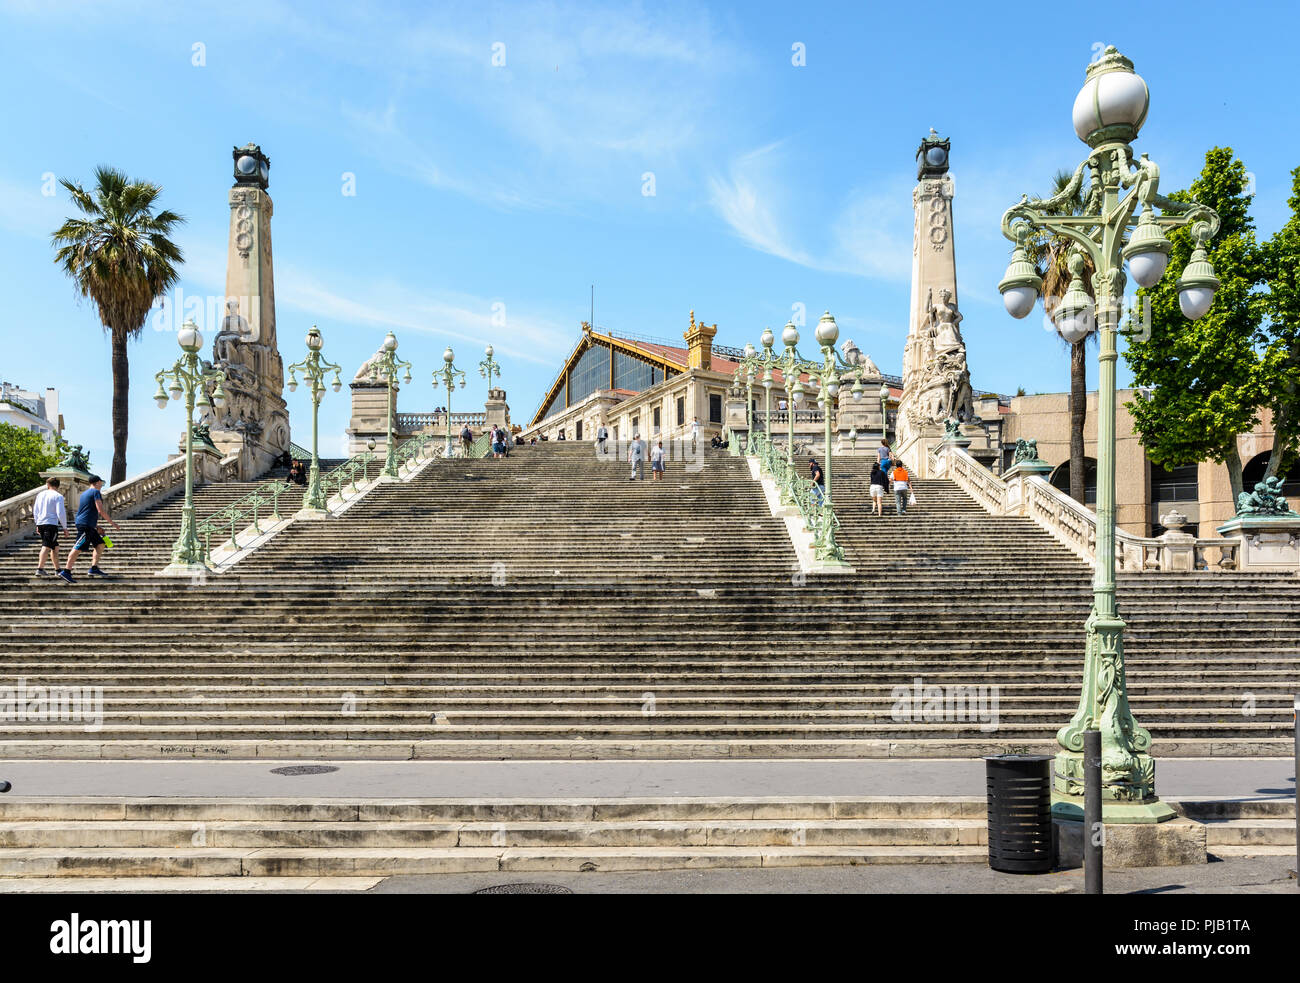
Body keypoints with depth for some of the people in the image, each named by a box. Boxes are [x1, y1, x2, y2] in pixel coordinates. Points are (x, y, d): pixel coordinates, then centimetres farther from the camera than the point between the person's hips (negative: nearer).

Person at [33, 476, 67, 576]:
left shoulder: (40, 494, 13)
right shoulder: (58, 496, -5)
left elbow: (35, 511, 18)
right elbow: (60, 513, -11)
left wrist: (37, 524, 28)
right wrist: (65, 527, -3)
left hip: (40, 523, 6)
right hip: (51, 523, -6)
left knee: (55, 547, 17)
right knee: (46, 546, -11)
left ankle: (57, 568, 24)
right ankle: (40, 569, -23)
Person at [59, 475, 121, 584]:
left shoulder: (85, 493, 22)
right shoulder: (96, 492, -7)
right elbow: (101, 511, -14)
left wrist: (96, 526, 32)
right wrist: (112, 523, -8)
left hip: (89, 526, 10)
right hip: (86, 525, -10)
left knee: (100, 544, 12)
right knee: (78, 548, -11)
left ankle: (94, 568, 8)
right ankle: (65, 572, -13)